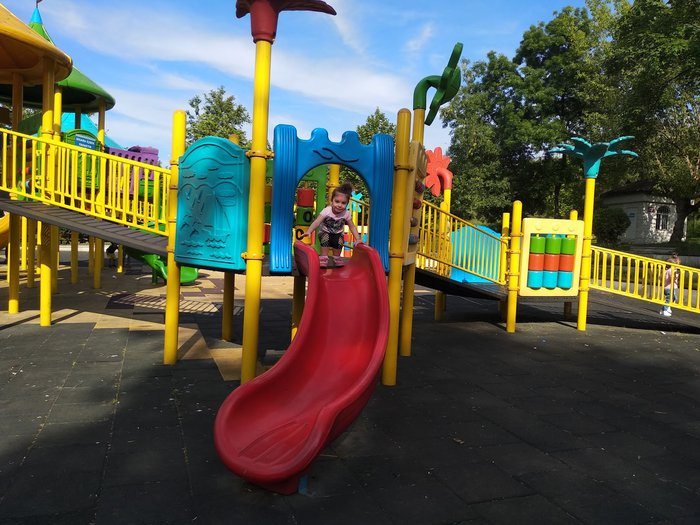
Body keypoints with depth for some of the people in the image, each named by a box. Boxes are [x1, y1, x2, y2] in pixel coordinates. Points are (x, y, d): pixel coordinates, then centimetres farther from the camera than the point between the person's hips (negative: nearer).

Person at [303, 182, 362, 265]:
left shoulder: (346, 214, -19)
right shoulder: (327, 211, -27)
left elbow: (352, 227, -8)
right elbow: (317, 222, -36)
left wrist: (358, 239, -17)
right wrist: (309, 231, -51)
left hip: (338, 234, 2)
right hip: (325, 232, -2)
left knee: (339, 242, -26)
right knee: (325, 239, -31)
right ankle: (324, 256, -13)